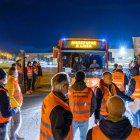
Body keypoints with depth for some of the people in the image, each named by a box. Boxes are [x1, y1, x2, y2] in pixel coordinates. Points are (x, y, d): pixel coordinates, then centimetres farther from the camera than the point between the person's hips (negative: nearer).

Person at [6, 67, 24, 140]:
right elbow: (10, 96, -27)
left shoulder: (14, 80, 6)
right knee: (18, 122, -1)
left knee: (14, 121, 18)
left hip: (16, 104, 9)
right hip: (14, 105, -9)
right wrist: (16, 105, -19)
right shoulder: (11, 82, -24)